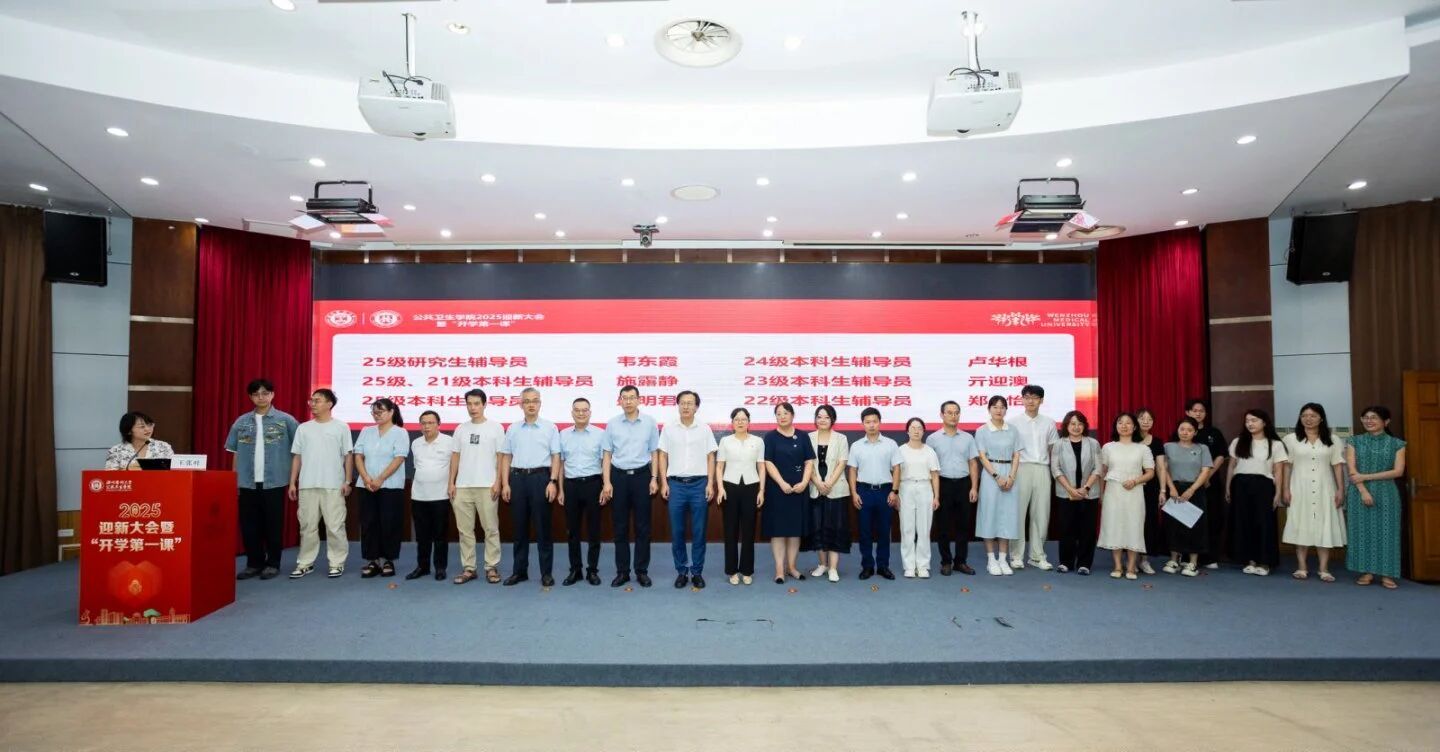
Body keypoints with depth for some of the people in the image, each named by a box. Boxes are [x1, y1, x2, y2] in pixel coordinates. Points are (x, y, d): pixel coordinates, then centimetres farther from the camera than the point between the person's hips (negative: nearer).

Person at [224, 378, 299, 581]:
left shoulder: (285, 420, -2)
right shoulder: (241, 422, 7)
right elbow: (235, 453, 11)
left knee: (273, 524, 4)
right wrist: (234, 479, 7)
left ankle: (273, 563, 14)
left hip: (274, 481, -3)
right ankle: (254, 563, 20)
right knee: (249, 524, 7)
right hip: (248, 482, 3)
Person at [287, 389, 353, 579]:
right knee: (307, 526, 8)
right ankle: (305, 563, 17)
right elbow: (297, 457, 12)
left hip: (333, 485, -3)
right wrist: (292, 482, 6)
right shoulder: (303, 428, 11)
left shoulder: (341, 427, 2)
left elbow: (348, 456, 1)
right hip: (307, 485, 3)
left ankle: (336, 563, 7)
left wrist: (347, 481, -5)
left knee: (335, 526, -1)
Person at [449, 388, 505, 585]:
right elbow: (455, 457, 12)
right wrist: (451, 482, 6)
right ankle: (468, 568, 17)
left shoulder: (495, 427, -1)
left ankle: (492, 567, 11)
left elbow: (501, 457, -3)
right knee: (465, 529, 8)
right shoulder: (461, 429, 10)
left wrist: (498, 482, -9)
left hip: (486, 486, -4)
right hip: (462, 486, 4)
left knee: (491, 528, 2)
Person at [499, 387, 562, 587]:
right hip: (517, 478, 3)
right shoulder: (512, 429, 10)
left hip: (540, 477, -3)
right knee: (519, 527, 8)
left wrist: (553, 482, -11)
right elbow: (506, 457, 10)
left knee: (543, 527, 1)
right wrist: (505, 484, 1)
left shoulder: (550, 427, 2)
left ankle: (547, 572, 9)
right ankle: (519, 570, 19)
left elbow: (556, 457, -1)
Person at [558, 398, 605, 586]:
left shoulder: (599, 434, -1)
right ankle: (575, 570, 20)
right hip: (571, 485, 2)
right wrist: (561, 489, 6)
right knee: (572, 530, 9)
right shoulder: (564, 435, 7)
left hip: (592, 484, -2)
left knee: (593, 530, 4)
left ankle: (592, 570, 15)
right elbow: (560, 463, 10)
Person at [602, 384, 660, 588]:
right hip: (619, 476, 1)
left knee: (642, 526, 4)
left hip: (641, 475, -1)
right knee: (620, 527, 6)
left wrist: (654, 479, -2)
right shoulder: (612, 424, 2)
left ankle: (642, 571, 14)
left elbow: (654, 453, 5)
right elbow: (607, 455, 4)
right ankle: (622, 571, 16)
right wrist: (607, 482, -3)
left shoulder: (649, 422, 1)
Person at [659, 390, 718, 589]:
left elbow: (710, 458, 4)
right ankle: (681, 571, 17)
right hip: (676, 484, 1)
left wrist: (710, 484, -3)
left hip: (699, 484, 0)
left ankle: (697, 572, 14)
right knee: (677, 532, 5)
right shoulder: (668, 429, 4)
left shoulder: (705, 429, 3)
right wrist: (664, 483, -1)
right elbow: (663, 457, 6)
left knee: (698, 532, 4)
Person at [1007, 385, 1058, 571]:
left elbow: (1053, 449, 14)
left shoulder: (1049, 422, 9)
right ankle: (1017, 556, 8)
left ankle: (1037, 555, 17)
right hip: (1021, 469, -3)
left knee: (1041, 514, 6)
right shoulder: (1014, 422, 0)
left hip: (1042, 470, 3)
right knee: (1018, 512, 0)